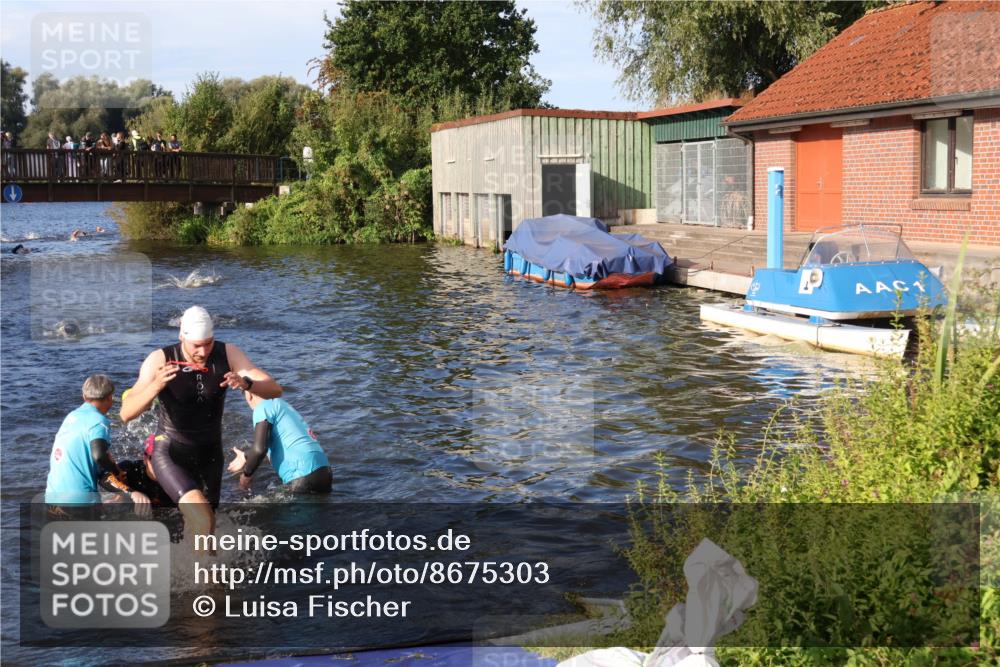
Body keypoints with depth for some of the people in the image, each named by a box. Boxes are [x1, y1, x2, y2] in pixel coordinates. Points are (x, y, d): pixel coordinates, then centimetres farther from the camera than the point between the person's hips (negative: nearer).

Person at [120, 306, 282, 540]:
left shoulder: (227, 354, -14)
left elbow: (275, 390, -19)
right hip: (170, 453, -4)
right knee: (201, 519, -28)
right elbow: (126, 414, -25)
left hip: (210, 453, 4)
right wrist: (156, 386, -43)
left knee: (204, 527, 17)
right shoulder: (160, 360, -20)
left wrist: (246, 383, -40)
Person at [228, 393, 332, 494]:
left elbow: (259, 449, -14)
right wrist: (246, 458, 48)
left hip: (305, 477, -9)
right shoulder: (282, 405, 24)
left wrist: (245, 475, 3)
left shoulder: (263, 407, -2)